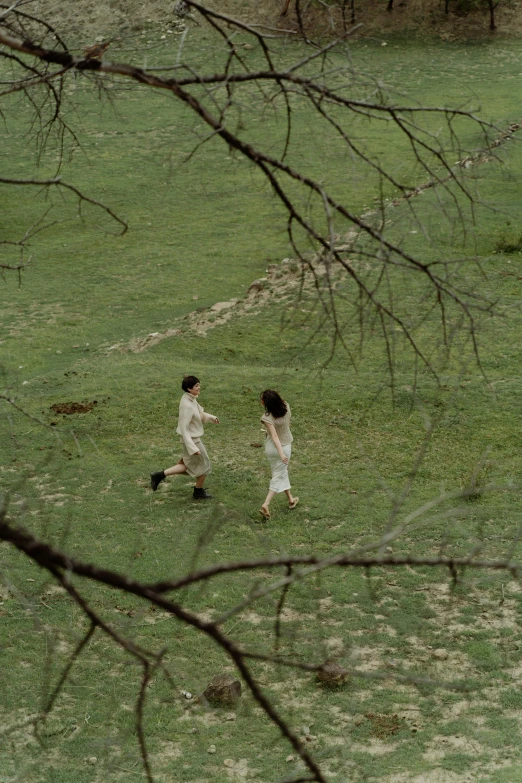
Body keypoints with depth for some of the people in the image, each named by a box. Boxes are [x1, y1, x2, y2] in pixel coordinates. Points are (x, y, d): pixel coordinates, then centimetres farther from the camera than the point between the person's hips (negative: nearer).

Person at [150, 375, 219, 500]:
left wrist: (211, 417, 1)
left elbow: (199, 414, 19)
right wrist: (193, 448, -29)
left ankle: (160, 475, 19)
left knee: (188, 465, 21)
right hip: (192, 440, -9)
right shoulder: (187, 405, -28)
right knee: (204, 466, 11)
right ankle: (199, 492, 31)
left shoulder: (191, 399, 0)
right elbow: (184, 429, -27)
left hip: (194, 437, 9)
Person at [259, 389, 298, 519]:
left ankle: (290, 499, 36)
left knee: (281, 472, 21)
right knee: (278, 476, 10)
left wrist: (281, 453, -33)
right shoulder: (286, 407, -12)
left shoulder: (267, 418, -25)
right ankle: (266, 504, -3)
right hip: (285, 445, 1)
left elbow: (274, 436, -30)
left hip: (271, 447, -1)